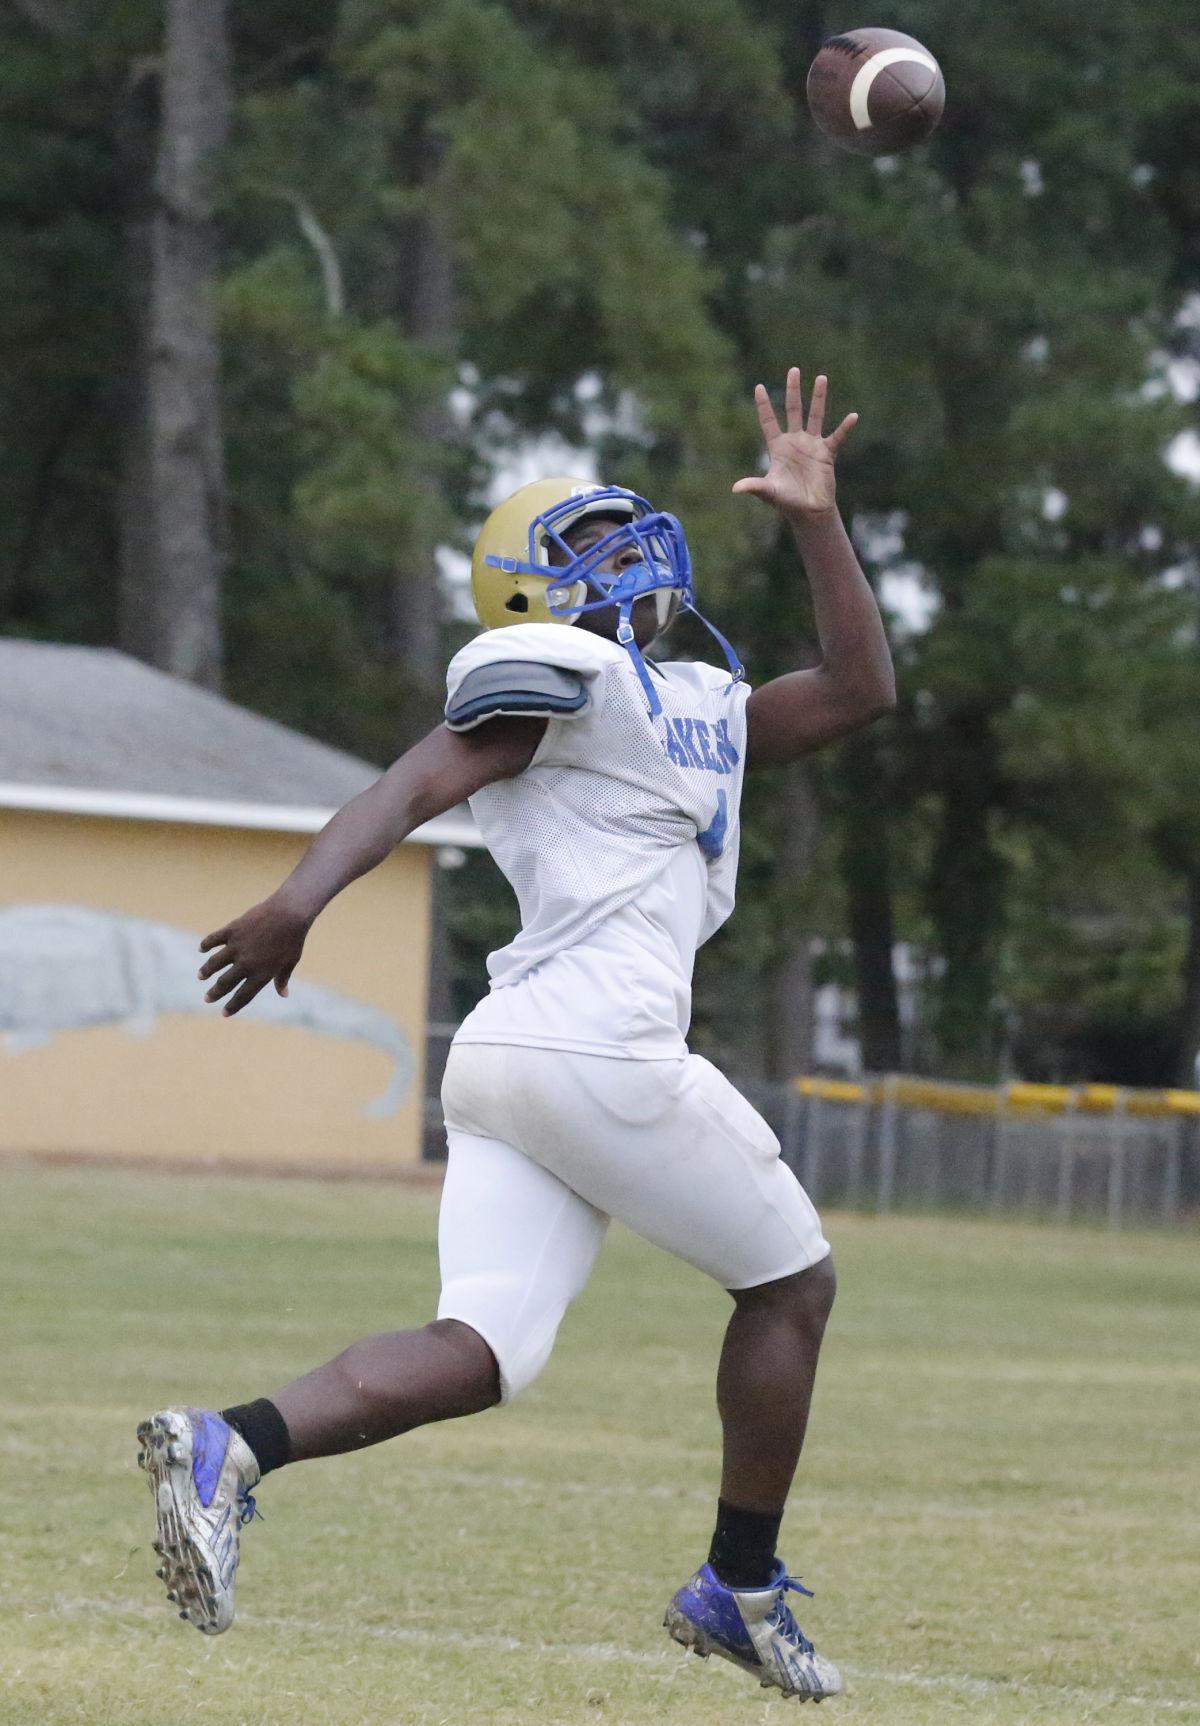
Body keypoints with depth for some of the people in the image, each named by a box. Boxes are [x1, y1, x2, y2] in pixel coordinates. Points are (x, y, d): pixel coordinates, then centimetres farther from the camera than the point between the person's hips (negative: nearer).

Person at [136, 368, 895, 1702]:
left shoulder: (699, 706, 27)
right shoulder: (561, 677, 0)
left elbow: (858, 689, 30)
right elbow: (417, 783, -12)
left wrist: (813, 518, 26)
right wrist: (299, 900, -26)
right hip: (597, 1049, -9)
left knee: (483, 1350, -6)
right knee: (789, 1282, 9)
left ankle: (232, 1444, -23)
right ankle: (739, 1588, 18)